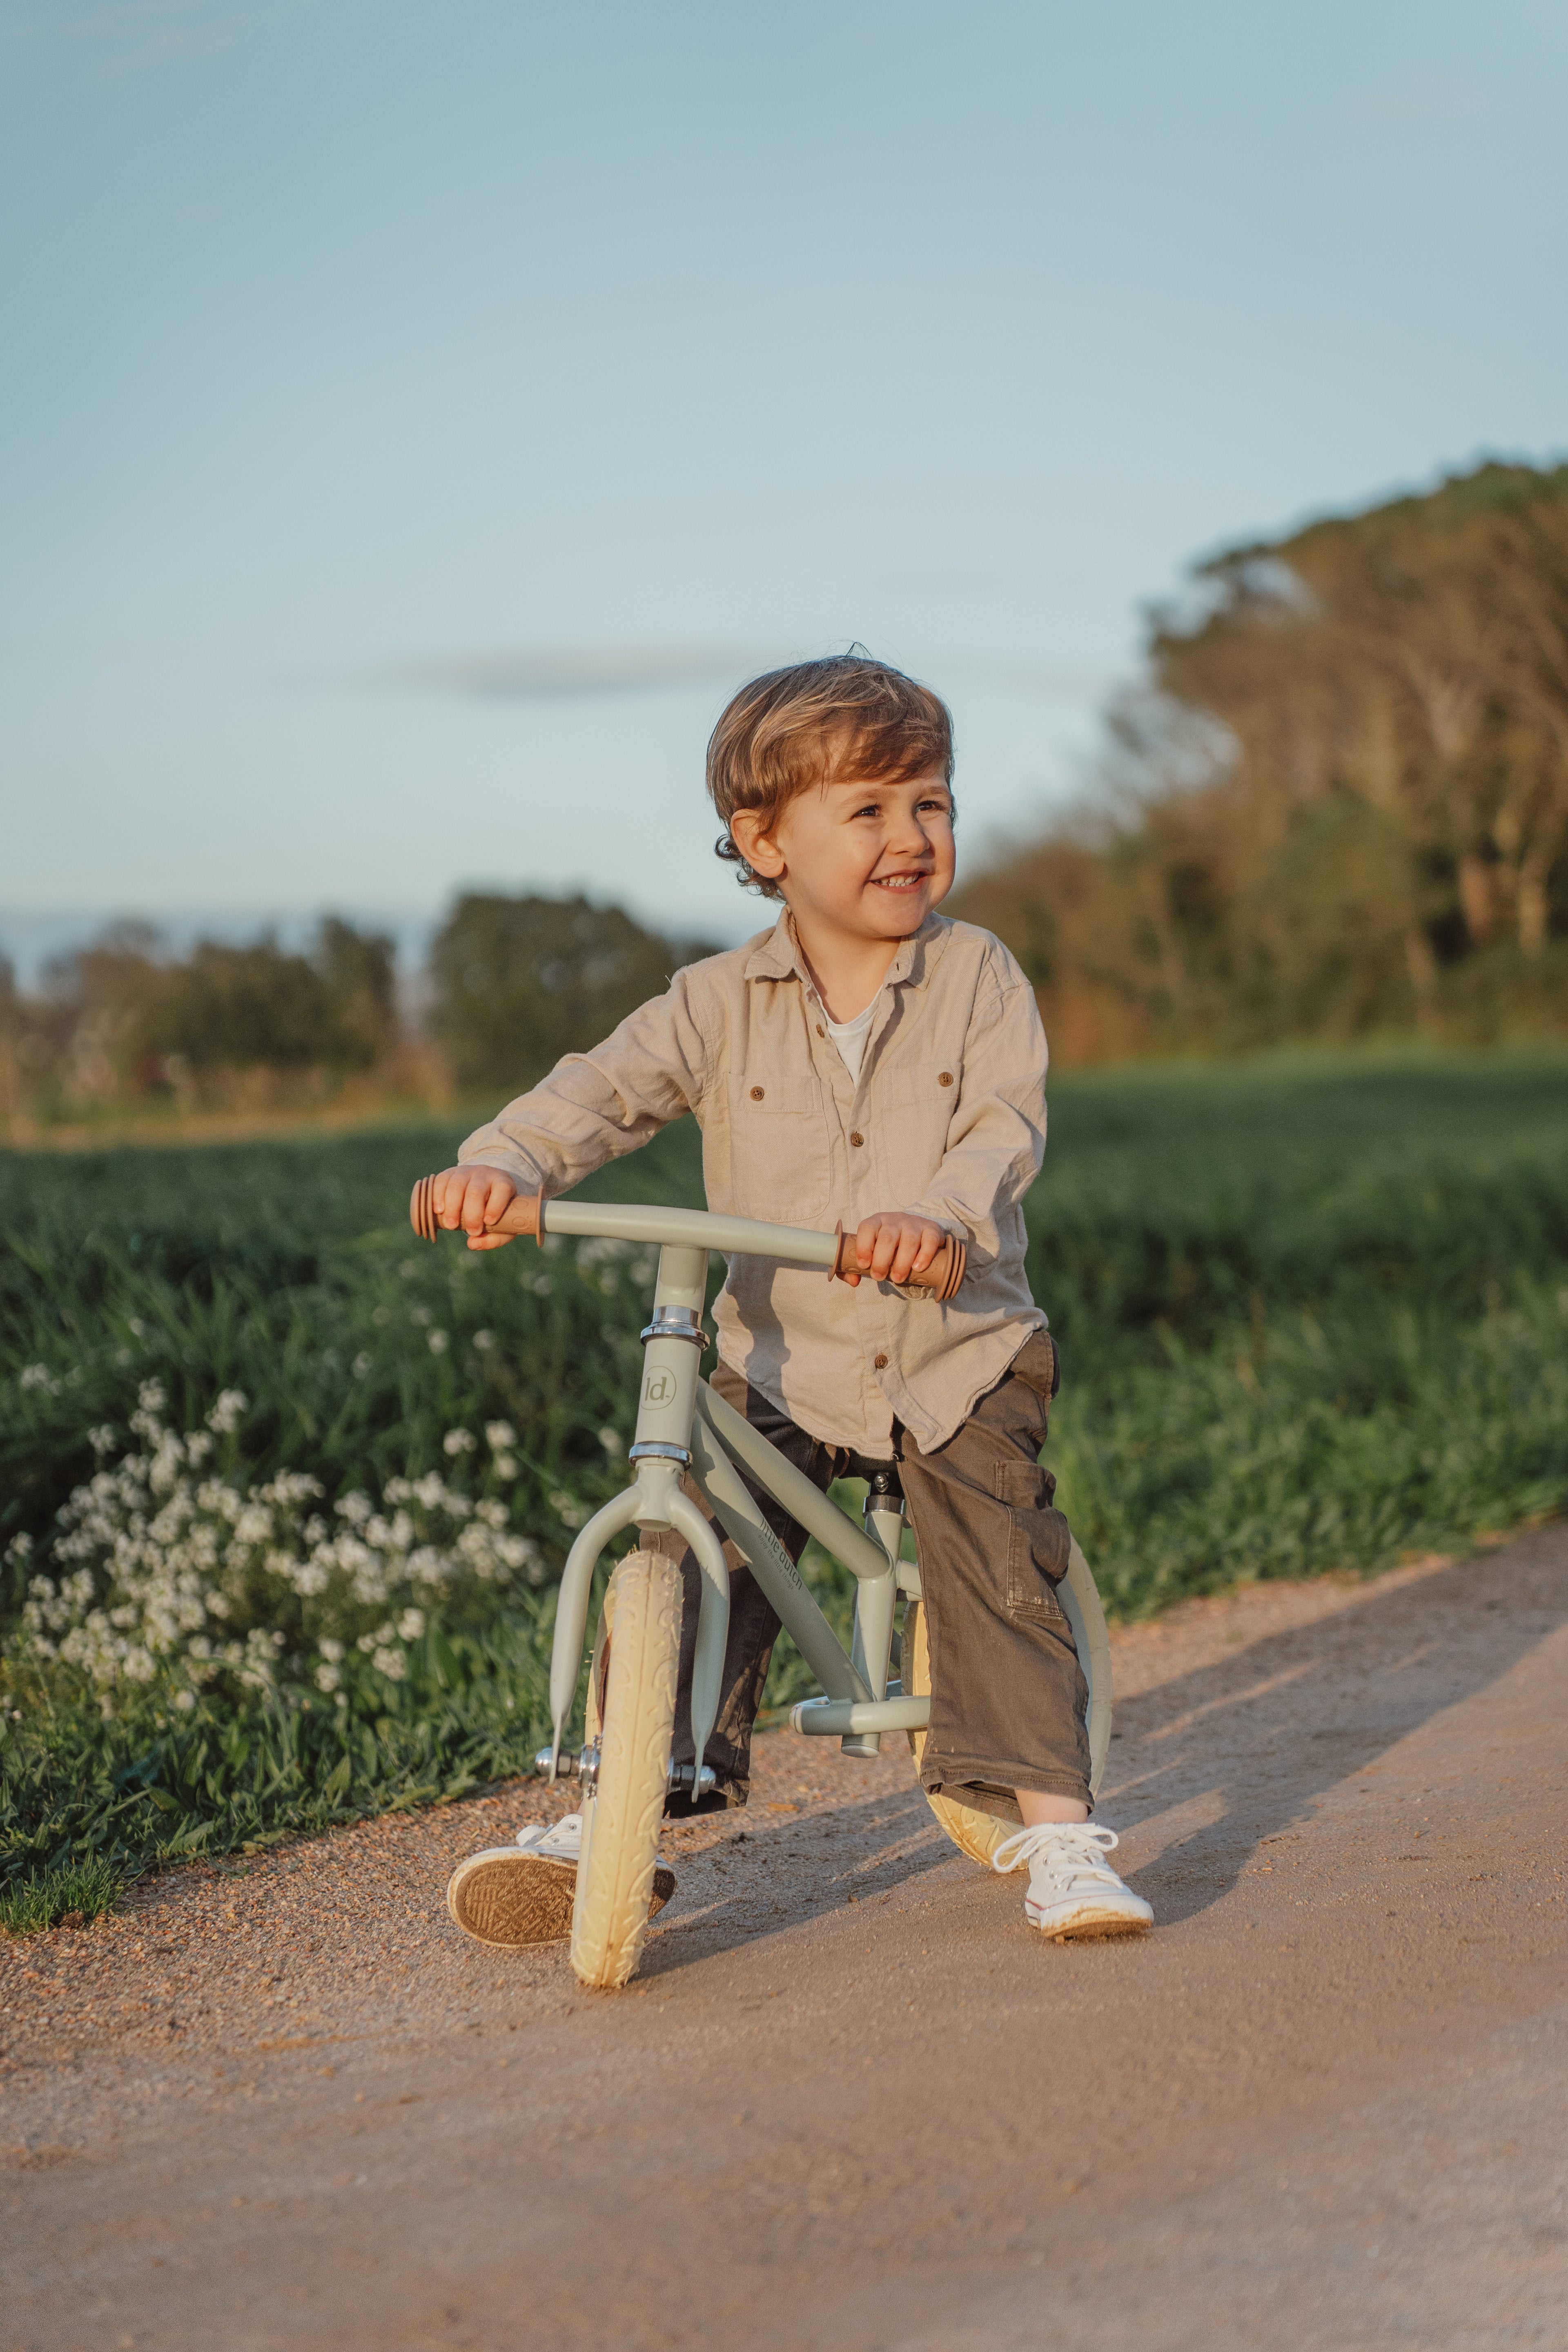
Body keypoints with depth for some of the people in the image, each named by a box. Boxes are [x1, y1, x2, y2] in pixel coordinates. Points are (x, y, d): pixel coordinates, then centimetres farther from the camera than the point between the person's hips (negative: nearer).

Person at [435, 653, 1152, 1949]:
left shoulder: (977, 978, -4)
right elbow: (605, 1091, -8)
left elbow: (1008, 1126, -16)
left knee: (1003, 1580, -10)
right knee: (688, 1563, -10)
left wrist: (940, 1214, -38)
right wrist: (499, 1164, -28)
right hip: (779, 1363, 1)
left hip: (959, 1358, -1)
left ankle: (1054, 1828, -2)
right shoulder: (723, 1002, 0)